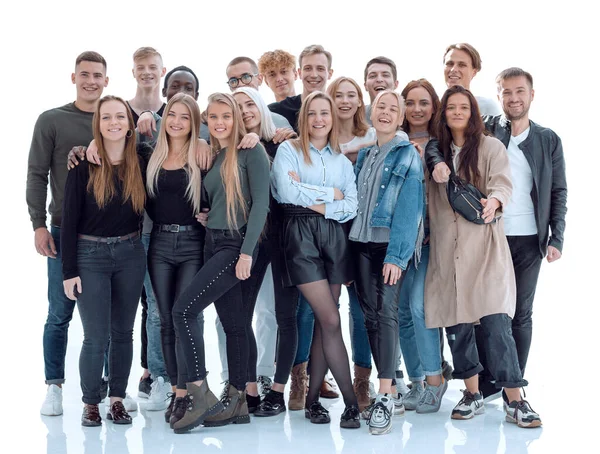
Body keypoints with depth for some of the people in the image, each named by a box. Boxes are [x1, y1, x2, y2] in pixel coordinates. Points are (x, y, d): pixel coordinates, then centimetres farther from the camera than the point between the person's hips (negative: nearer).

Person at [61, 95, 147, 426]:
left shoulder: (140, 163, 2)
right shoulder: (84, 165, -7)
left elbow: (143, 211, 12)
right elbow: (69, 219, -6)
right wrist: (69, 271, -9)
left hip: (130, 255, 3)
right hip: (90, 255, -3)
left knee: (122, 333, 9)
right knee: (96, 337, -3)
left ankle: (117, 400, 19)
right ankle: (90, 404, 11)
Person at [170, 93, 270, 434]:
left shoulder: (251, 152, -6)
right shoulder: (210, 156, 16)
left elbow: (261, 203, -12)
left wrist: (247, 252, -18)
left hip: (237, 244, -7)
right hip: (213, 244, 7)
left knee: (184, 310, -17)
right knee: (233, 323, 8)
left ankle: (201, 395, -12)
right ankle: (238, 403, 12)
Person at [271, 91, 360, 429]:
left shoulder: (343, 161, 16)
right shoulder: (289, 150, 5)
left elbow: (352, 207, 3)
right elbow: (286, 192, -12)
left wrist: (313, 199, -9)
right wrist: (330, 193, -5)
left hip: (335, 236, 4)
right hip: (302, 234, -4)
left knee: (323, 321, 3)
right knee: (331, 320, -10)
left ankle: (313, 399, 12)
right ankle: (352, 401, -6)